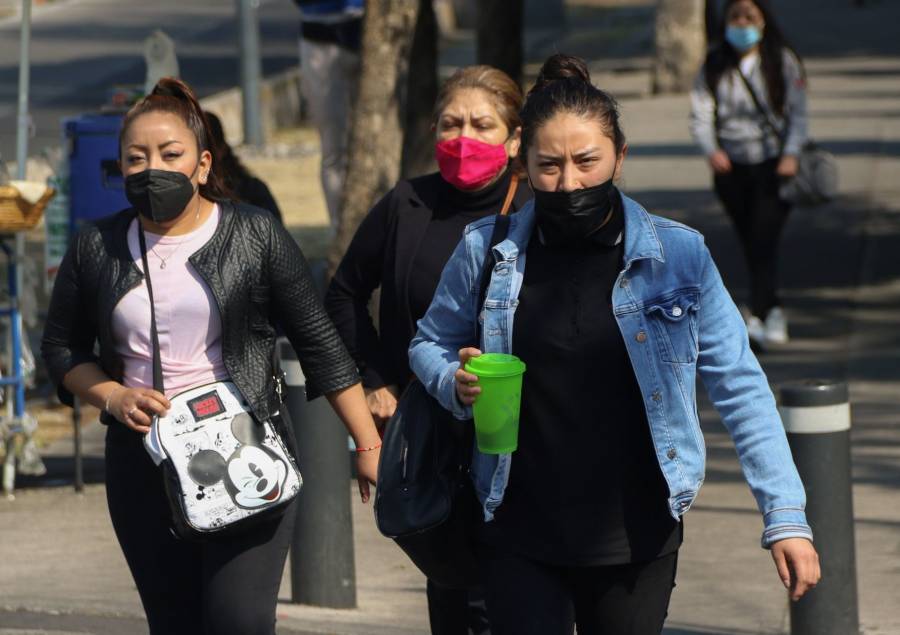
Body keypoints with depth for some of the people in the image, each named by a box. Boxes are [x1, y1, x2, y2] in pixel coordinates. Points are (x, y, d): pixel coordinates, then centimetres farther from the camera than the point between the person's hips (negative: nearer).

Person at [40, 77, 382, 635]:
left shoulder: (255, 237, -2)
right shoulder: (98, 248, 6)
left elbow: (320, 345, 0)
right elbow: (62, 347, 15)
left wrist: (368, 446, -2)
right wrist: (113, 397, -5)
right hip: (142, 460, 3)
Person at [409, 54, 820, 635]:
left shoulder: (677, 255, -4)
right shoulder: (488, 252, 0)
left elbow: (741, 388, -1)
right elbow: (430, 344, 16)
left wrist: (786, 516, -8)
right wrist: (456, 382, -8)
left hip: (636, 540, 0)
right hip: (520, 538, 0)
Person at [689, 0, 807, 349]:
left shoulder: (783, 62, -1)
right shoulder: (714, 67, 3)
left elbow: (798, 111, -3)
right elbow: (701, 114, -2)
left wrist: (791, 153, -18)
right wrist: (711, 150, -20)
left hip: (774, 165, -3)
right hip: (731, 167, 3)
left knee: (764, 239, -15)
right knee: (750, 244, 9)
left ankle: (759, 315, -20)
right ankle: (773, 312, 22)